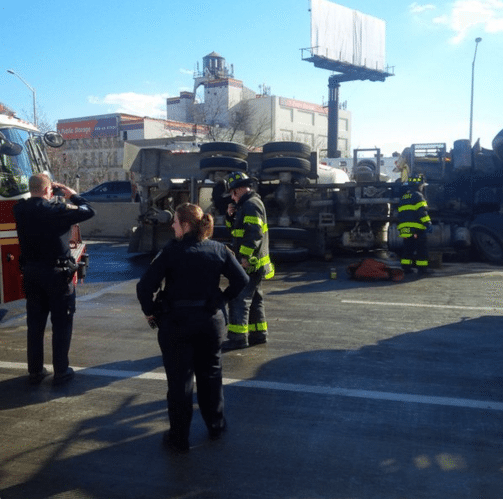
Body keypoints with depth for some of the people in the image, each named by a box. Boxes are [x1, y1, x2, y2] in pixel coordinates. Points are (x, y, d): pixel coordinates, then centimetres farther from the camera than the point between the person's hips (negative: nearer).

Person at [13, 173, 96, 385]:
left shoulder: (20, 210, -1)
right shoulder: (57, 209, -17)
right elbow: (88, 211, -8)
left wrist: (50, 200, 16)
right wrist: (73, 195, 5)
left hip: (31, 272, 5)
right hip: (58, 273, -5)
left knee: (35, 324, 14)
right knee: (61, 324, 7)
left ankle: (35, 371, 21)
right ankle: (61, 371, 13)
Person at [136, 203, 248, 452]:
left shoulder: (172, 250, -14)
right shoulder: (218, 249, -2)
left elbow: (145, 286, -18)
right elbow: (241, 280, -1)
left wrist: (150, 311, -2)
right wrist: (222, 299, 10)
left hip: (177, 322, -4)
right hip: (211, 320, 4)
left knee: (179, 380, 9)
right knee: (210, 373, 22)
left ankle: (179, 437, 20)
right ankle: (215, 425, 35)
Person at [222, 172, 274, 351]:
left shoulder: (251, 205, -14)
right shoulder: (247, 204, 19)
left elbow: (254, 233, -24)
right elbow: (235, 229, 24)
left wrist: (245, 256, -26)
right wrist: (230, 215, 6)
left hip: (250, 264, -11)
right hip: (254, 263, 11)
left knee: (239, 299, -10)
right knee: (254, 299, 16)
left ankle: (238, 338, -8)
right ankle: (258, 334, 25)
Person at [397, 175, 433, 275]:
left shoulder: (403, 198, 21)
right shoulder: (417, 195, -4)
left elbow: (400, 214, 23)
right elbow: (422, 211, -16)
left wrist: (400, 227, 27)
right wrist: (428, 223, -20)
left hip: (404, 228, 7)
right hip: (416, 228, -7)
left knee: (407, 248, 12)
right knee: (421, 249, -2)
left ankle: (406, 267, 8)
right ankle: (422, 268, -4)